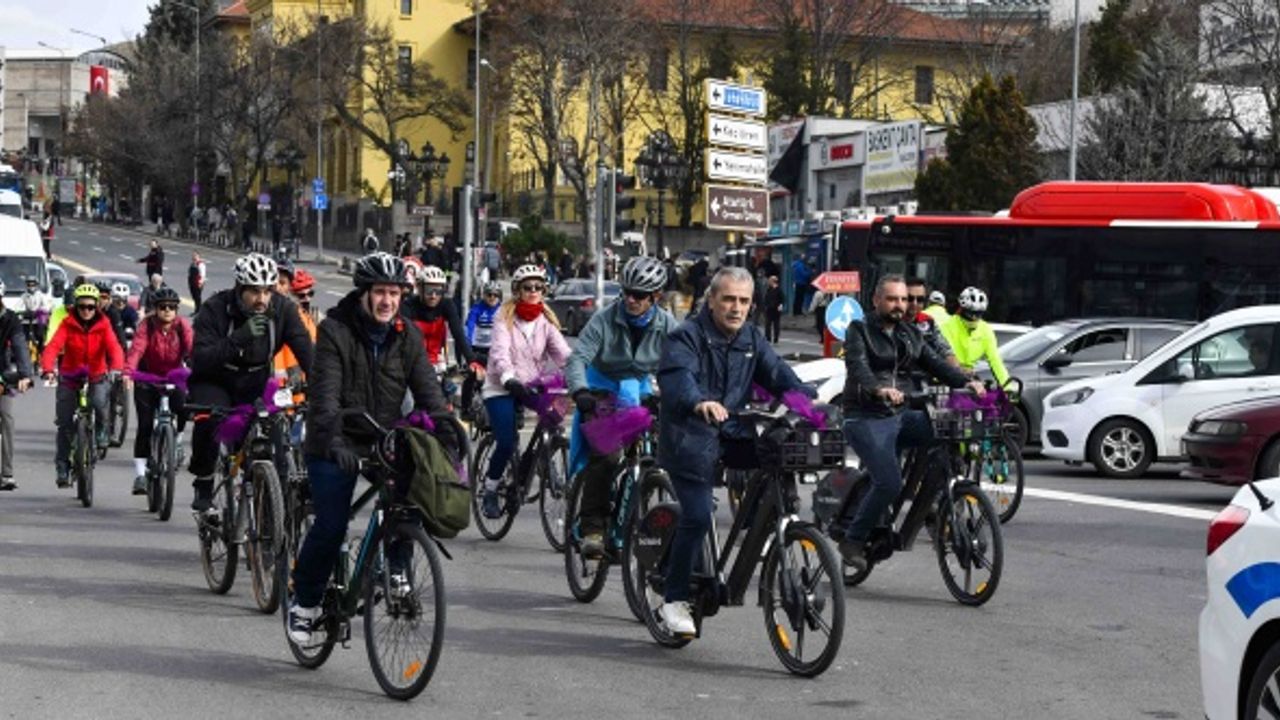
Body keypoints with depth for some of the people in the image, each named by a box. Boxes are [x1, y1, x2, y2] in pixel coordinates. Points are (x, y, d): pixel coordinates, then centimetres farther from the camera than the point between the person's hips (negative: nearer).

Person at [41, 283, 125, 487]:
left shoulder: (103, 325, -6)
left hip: (97, 377, -1)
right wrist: (48, 369, -39)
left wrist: (116, 368, -41)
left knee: (99, 403, -31)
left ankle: (101, 432, 1)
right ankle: (62, 467, 8)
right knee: (65, 423, -3)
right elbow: (53, 346, -20)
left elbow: (114, 348, -20)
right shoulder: (68, 325, -7)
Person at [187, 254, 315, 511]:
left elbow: (305, 350, -17)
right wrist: (239, 338, -40)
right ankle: (203, 484, -10)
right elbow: (200, 360, -28)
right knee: (209, 416, -31)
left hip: (256, 385, 3)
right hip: (215, 382, -3)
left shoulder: (283, 309, -12)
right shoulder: (215, 309, -20)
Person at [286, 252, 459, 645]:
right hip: (335, 446, -4)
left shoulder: (406, 336, 2)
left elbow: (426, 387, -5)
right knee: (331, 527, -11)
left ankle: (395, 566, 5)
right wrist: (335, 438, -39)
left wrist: (444, 428, -22)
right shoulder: (335, 332, -13)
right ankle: (304, 602, 9)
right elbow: (325, 394, -23)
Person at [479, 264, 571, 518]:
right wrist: (509, 379, -36)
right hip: (500, 388, -4)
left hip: (531, 386, 4)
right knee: (506, 443, -18)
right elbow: (500, 352, -17)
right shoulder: (505, 316, -3)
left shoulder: (546, 320, 9)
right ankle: (490, 492, 4)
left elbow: (562, 352, -3)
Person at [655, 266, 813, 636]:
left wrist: (808, 398, -20)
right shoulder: (687, 336, -10)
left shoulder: (751, 338, 11)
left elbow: (777, 372, 0)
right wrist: (698, 402, -50)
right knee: (697, 516, -14)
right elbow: (676, 375, -28)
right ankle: (674, 599, -1)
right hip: (691, 438, -5)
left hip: (734, 435, 5)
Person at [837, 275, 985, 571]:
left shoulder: (910, 334, 17)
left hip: (902, 416, 6)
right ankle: (853, 541, -4)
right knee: (889, 483, -21)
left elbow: (934, 363, 7)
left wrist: (966, 381, -12)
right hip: (867, 419, -6)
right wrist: (879, 390, -41)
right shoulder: (859, 331, -2)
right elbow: (858, 367, -20)